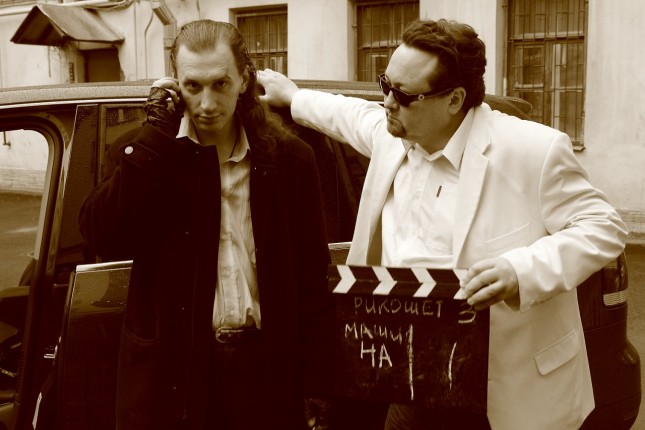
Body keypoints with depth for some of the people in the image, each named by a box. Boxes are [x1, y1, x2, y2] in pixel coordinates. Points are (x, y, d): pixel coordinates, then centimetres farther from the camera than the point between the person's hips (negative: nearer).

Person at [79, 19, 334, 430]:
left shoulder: (289, 158, -1)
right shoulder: (153, 156, 1)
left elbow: (312, 278, 1)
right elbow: (102, 237, -15)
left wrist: (316, 384, -2)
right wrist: (157, 135, -14)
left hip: (266, 369, 0)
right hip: (171, 370, 1)